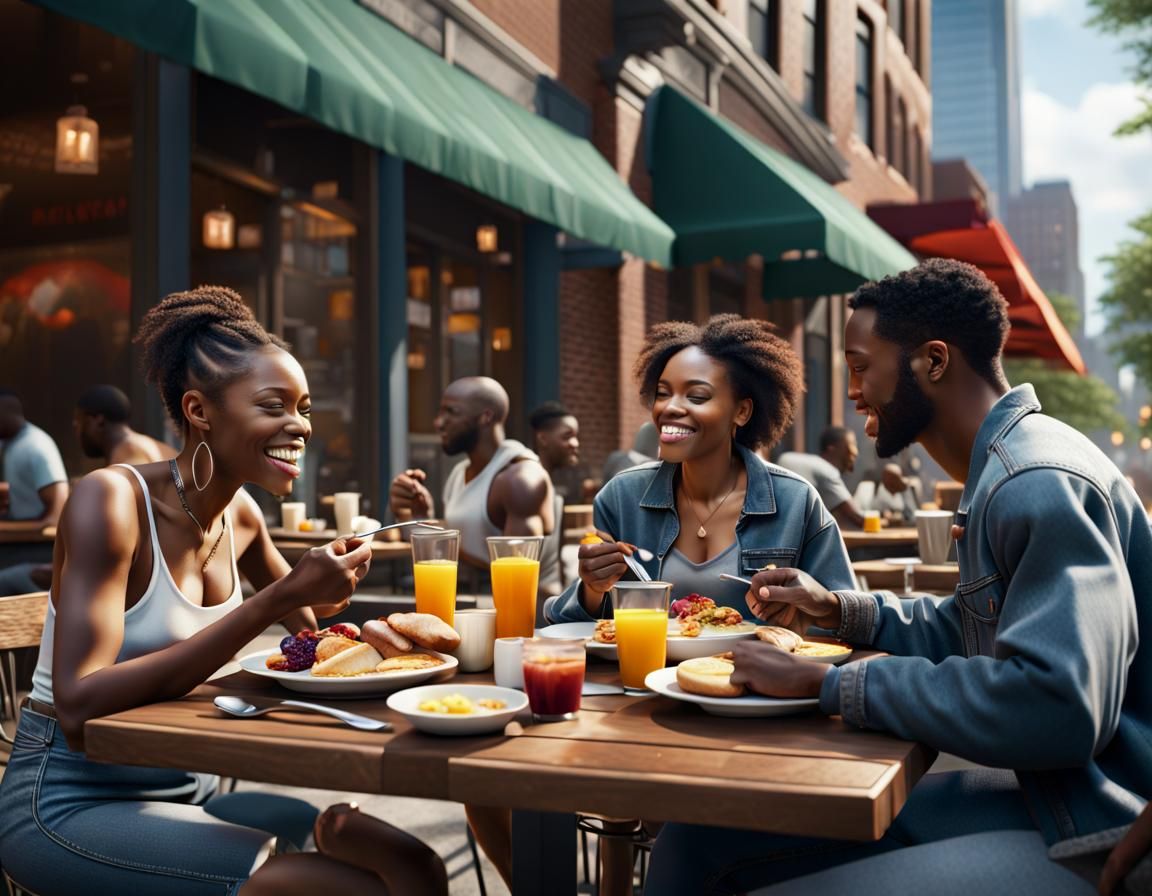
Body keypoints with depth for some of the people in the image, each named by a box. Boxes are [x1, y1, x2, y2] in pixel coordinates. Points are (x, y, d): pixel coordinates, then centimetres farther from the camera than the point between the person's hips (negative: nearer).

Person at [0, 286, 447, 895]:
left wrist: (326, 590, -5)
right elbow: (79, 708, -27)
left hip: (187, 793, 7)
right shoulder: (111, 499, -17)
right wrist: (277, 599, -30)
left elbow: (302, 621, 18)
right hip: (70, 802, -6)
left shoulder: (240, 514, 2)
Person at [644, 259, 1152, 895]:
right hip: (1031, 789, 10)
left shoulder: (1042, 484, -22)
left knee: (705, 843, -16)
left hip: (1080, 829, -9)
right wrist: (839, 611, 6)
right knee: (699, 837, 1)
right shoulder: (1003, 469, 12)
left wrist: (829, 685, -25)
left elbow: (1057, 706, -32)